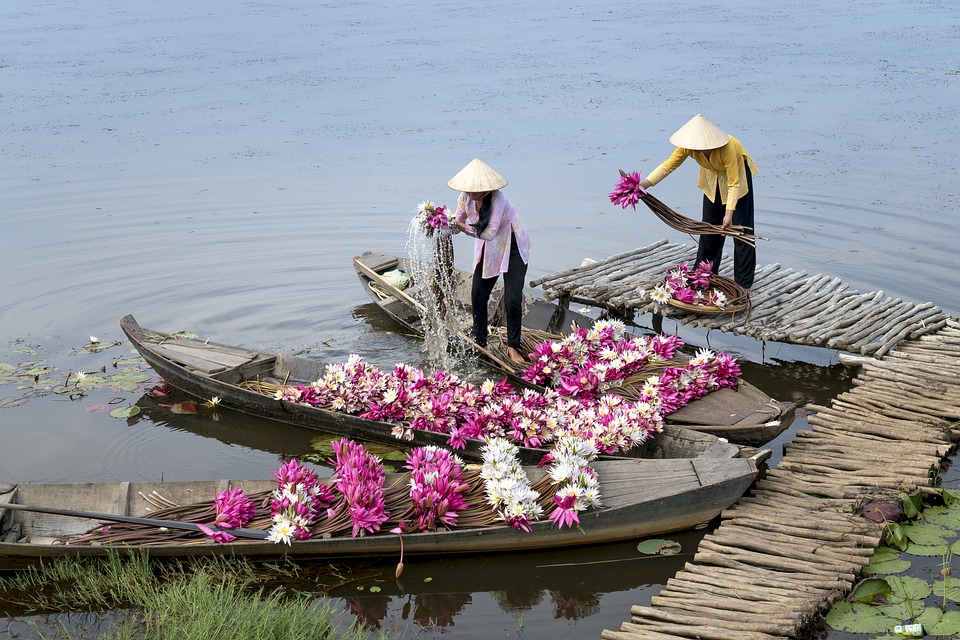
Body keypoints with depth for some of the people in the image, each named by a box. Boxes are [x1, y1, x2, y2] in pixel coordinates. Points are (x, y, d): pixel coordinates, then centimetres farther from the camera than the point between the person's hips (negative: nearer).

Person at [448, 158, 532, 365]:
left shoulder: (497, 199, -31)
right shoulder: (466, 197, -13)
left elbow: (488, 233, -34)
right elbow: (457, 225, -3)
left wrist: (464, 227, -31)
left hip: (513, 248, -5)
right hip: (488, 249, 5)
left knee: (513, 299, -10)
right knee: (478, 296, 2)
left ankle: (513, 347, 3)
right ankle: (480, 342, 20)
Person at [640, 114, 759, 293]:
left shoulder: (727, 148, -40)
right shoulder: (689, 145, -28)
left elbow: (734, 184, -34)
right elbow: (669, 165, -22)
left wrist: (729, 212, -40)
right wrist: (646, 183, -35)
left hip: (737, 173, -5)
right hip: (713, 179, 5)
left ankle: (744, 285, -1)